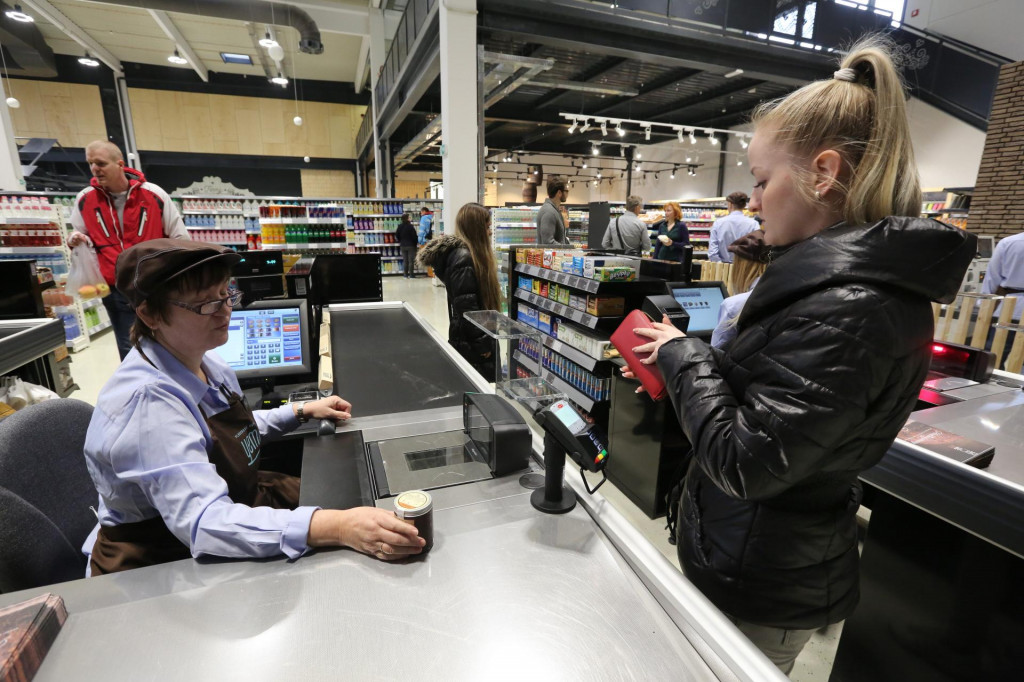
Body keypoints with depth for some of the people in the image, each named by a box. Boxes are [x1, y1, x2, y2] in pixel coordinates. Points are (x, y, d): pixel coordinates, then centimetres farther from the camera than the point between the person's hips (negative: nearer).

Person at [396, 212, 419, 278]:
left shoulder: (400, 226, 2)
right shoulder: (410, 226, -15)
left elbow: (397, 236, 8)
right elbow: (414, 236, -14)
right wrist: (416, 242, 4)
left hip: (403, 246, 5)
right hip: (411, 245, -5)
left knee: (405, 260, 10)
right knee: (411, 260, 0)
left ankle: (405, 274, 11)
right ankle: (411, 275, 0)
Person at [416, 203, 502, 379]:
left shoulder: (469, 254, 12)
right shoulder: (463, 258, -19)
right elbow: (467, 308, -23)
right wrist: (483, 344, -18)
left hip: (472, 339, 9)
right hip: (471, 343, -9)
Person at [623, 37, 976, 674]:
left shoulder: (848, 311, -29)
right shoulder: (846, 271, 3)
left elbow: (745, 464, -28)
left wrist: (684, 354, -18)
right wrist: (680, 366, -2)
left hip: (760, 596, -8)